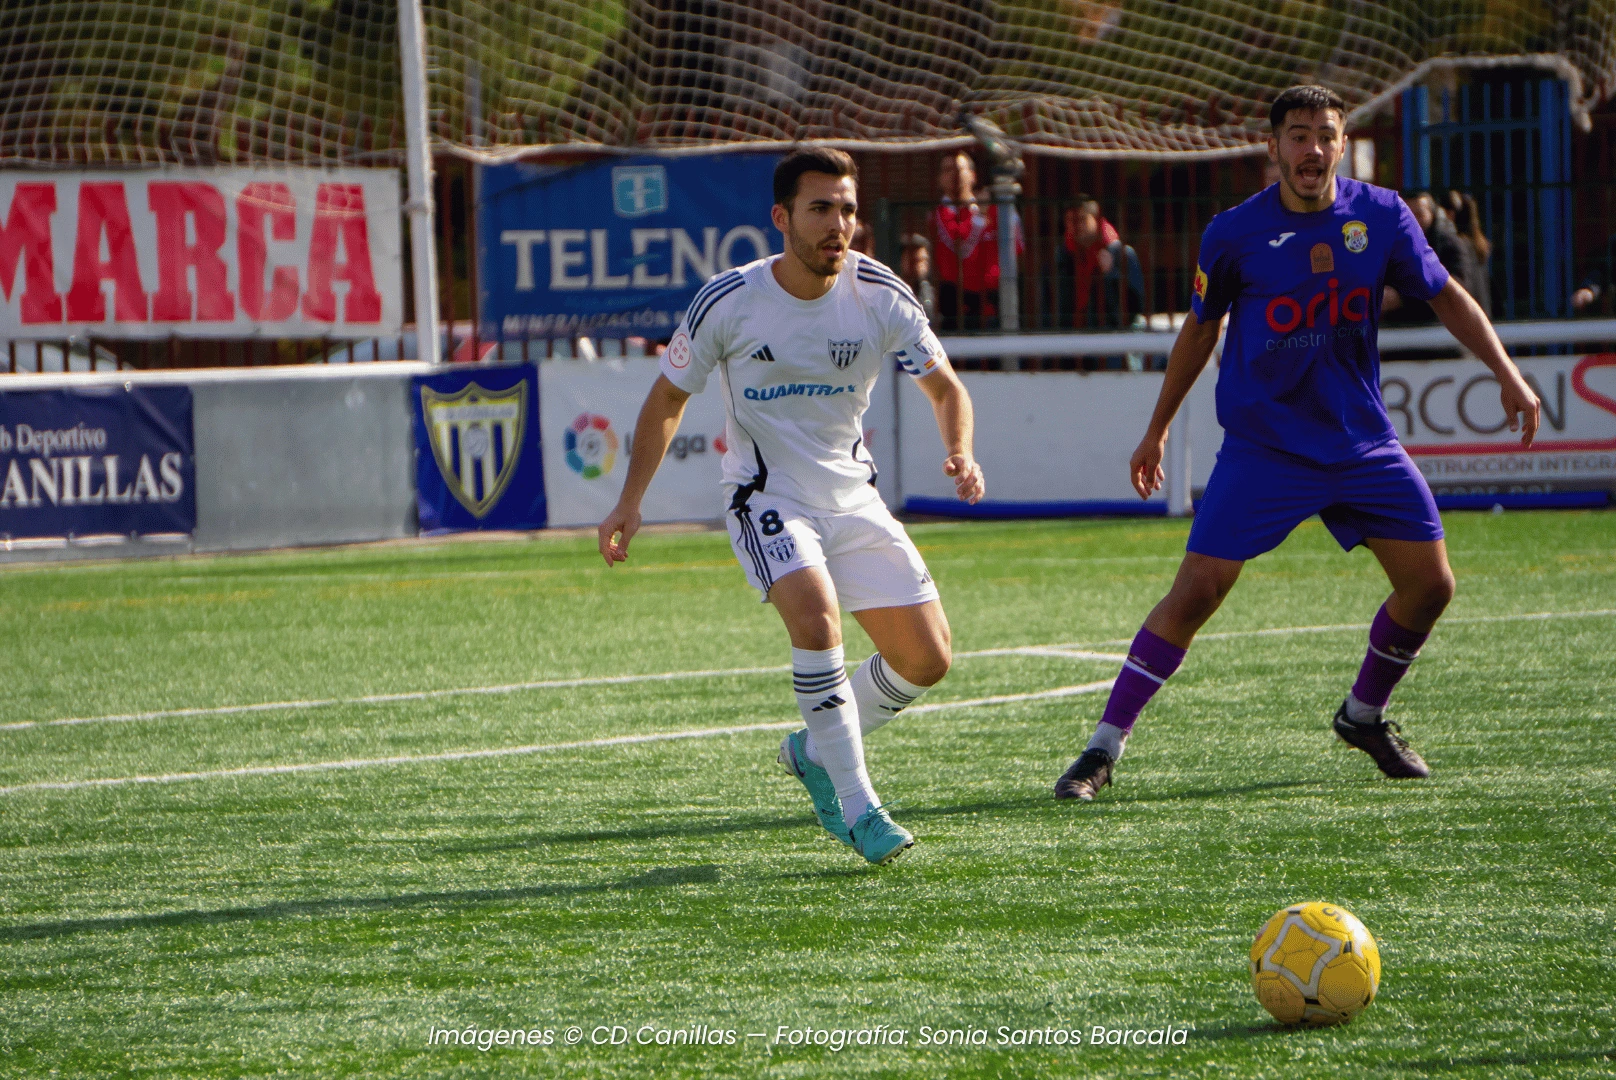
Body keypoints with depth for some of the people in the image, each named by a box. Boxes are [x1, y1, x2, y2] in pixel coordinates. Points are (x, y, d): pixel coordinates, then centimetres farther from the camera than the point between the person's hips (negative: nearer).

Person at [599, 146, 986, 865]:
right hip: (767, 499, -4)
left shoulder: (881, 295, -9)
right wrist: (630, 504, -5)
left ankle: (815, 751, 24)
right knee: (815, 610, -32)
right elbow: (667, 400, 0)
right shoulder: (728, 302, -14)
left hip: (852, 498, 4)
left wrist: (960, 454, -17)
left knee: (926, 658, -2)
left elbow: (945, 387, 4)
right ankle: (856, 806, -25)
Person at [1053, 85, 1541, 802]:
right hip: (1263, 443, -4)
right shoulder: (1235, 233, -8)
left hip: (1361, 440, 4)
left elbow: (1447, 297, 9)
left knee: (1430, 586, 3)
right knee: (1195, 592, -14)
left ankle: (1363, 715, 28)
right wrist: (1157, 430, 14)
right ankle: (1103, 748, -8)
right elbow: (1200, 328, 7)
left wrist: (1507, 376, -1)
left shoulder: (1381, 216, -2)